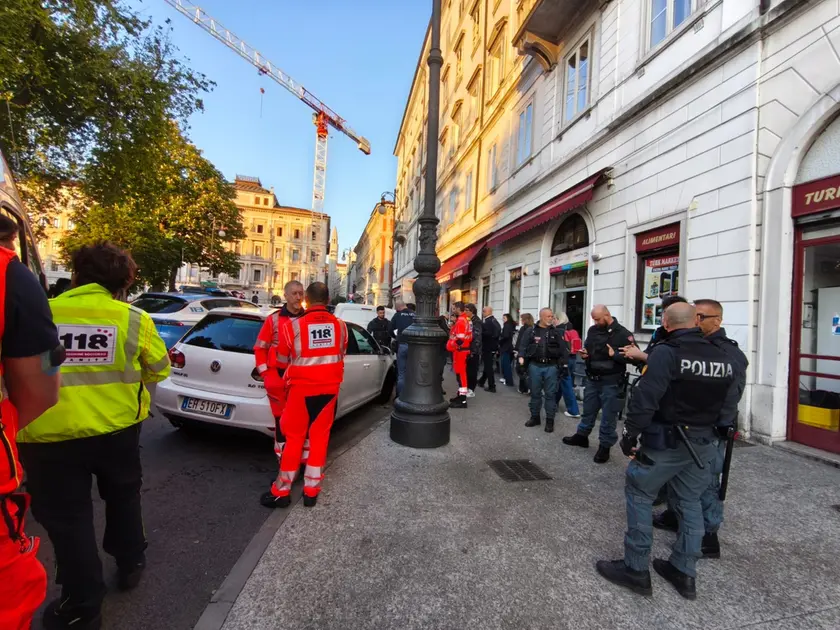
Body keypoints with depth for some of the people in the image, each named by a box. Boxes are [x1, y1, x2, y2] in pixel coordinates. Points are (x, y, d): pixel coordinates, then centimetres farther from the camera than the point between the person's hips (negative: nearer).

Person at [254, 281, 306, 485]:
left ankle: (305, 461, 21)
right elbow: (260, 348, 4)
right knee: (282, 422, 8)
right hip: (279, 378, -1)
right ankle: (284, 464, 20)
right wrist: (266, 375, -5)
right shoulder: (273, 319, 0)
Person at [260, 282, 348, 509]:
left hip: (301, 388, -3)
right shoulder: (340, 325, -3)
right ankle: (311, 491, 19)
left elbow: (282, 358, 0)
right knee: (319, 437, 11)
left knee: (294, 438, 9)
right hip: (329, 388, 3)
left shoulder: (293, 325, -13)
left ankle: (281, 491, 19)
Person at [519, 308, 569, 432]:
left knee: (550, 394, 4)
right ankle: (535, 417, 24)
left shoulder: (557, 332, 3)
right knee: (535, 393, 11)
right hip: (535, 366, 1)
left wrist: (563, 364, -11)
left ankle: (550, 420, 13)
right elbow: (524, 346, 0)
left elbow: (563, 349, -2)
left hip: (551, 367, -1)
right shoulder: (532, 331, 4)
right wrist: (522, 358, -14)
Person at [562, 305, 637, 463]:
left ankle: (605, 446, 18)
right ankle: (582, 436, 37)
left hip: (611, 382, -6)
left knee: (608, 416, 5)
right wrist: (584, 353, 0)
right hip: (592, 379, 6)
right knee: (588, 410, 20)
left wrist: (614, 355, -26)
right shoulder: (592, 330, 7)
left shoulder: (623, 334, -13)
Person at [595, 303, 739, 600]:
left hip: (665, 441, -7)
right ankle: (684, 572, 29)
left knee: (638, 494, 7)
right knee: (691, 501, 18)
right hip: (702, 443, 7)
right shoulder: (722, 357, 5)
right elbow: (729, 406, 9)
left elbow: (645, 399, -22)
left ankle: (635, 569, 14)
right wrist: (709, 430, 19)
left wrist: (629, 435, -13)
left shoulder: (666, 352, -18)